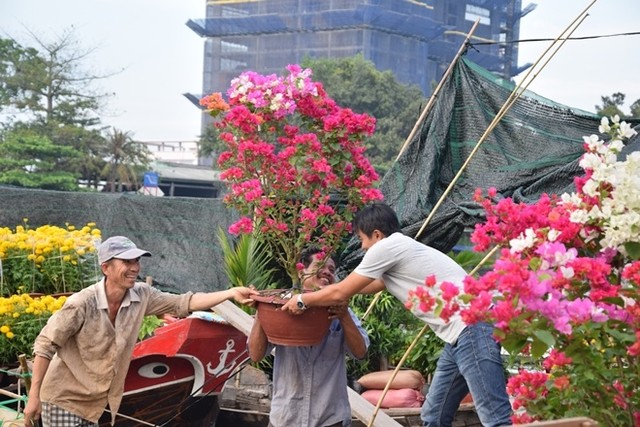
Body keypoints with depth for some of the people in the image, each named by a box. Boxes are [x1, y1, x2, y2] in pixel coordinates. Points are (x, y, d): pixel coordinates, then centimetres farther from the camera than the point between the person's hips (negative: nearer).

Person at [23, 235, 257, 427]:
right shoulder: (83, 303, -24)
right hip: (64, 398, -5)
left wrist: (231, 293, -16)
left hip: (96, 401, 6)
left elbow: (184, 303, -5)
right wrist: (33, 397, -17)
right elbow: (45, 345, -18)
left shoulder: (141, 296, -8)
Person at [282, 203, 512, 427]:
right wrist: (317, 292, 45)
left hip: (472, 328, -10)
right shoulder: (399, 250, 25)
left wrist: (302, 301, 18)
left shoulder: (386, 247, -4)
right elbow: (368, 287, 41)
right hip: (462, 332, 10)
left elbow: (341, 293, 2)